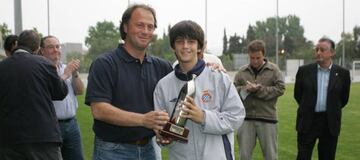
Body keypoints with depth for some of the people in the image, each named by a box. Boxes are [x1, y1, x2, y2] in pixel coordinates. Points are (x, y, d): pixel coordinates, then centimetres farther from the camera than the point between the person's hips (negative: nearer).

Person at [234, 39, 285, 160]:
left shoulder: (273, 69, 1)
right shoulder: (242, 71, 6)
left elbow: (280, 88, -6)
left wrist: (260, 90, -15)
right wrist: (245, 89, -15)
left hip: (267, 119, -2)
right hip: (246, 118, 2)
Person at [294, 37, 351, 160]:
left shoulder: (342, 73, -1)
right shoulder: (304, 70, -2)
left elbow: (344, 99, 10)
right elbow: (297, 94, 10)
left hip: (330, 123, 1)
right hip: (307, 122, 0)